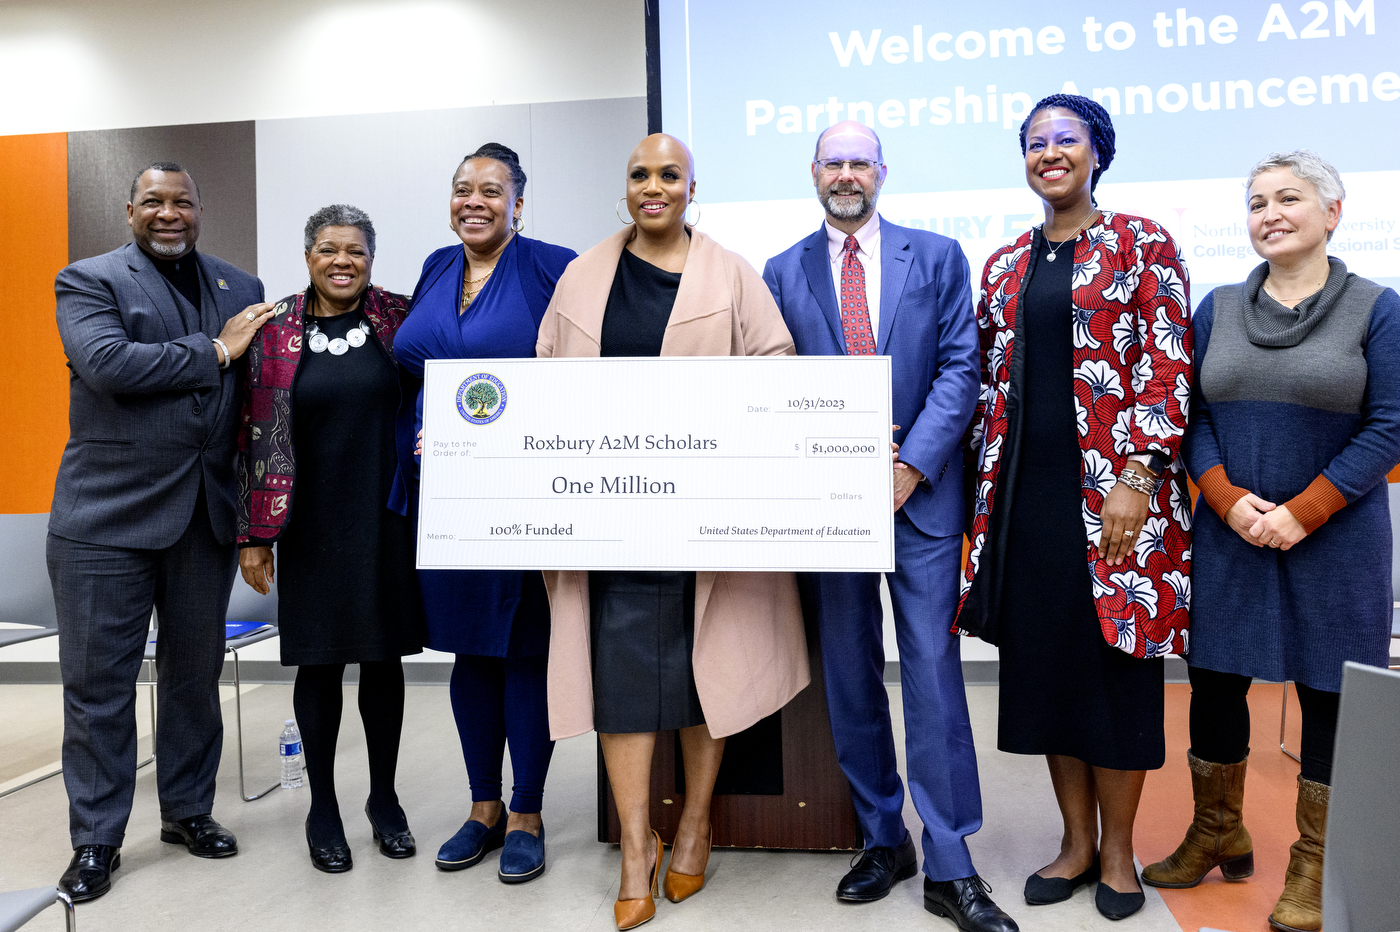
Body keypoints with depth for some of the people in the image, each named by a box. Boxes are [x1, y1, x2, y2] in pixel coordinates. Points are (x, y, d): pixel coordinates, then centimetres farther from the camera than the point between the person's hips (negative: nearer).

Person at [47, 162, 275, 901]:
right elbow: (109, 365, -19)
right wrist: (215, 351, -14)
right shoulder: (88, 280, 0)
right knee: (99, 681, 5)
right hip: (108, 515, -3)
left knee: (195, 673, 14)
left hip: (205, 514, 4)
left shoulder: (240, 290, 11)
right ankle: (96, 839, 20)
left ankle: (187, 810, 31)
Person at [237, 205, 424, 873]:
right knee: (319, 662, 8)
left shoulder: (400, 318, 1)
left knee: (384, 657, 9)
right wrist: (254, 534, 0)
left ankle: (384, 799, 28)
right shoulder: (275, 329, 1)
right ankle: (323, 810, 26)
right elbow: (257, 435, 1)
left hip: (386, 518, 0)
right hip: (311, 524, 0)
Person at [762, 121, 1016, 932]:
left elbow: (960, 368, -1)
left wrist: (911, 467, -12)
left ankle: (949, 867, 10)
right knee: (850, 680, 9)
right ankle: (883, 840, 26)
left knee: (933, 674, -2)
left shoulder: (937, 256, 6)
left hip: (920, 493, -2)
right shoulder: (784, 273, 10)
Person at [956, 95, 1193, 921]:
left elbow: (1168, 366, -7)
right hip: (1027, 494, 5)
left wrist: (1136, 477, -16)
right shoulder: (1006, 264, 14)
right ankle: (1077, 841, 26)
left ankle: (1118, 850, 22)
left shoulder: (1142, 244, 0)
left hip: (1113, 494, -4)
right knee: (1043, 659, 9)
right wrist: (986, 480, 9)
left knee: (1115, 660, 3)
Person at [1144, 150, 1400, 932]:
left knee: (1329, 692, 5)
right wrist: (1230, 501, -11)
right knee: (1215, 679, 8)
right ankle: (1219, 834, 27)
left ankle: (1315, 867, 21)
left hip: (1334, 538, -2)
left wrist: (1301, 515, -15)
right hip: (1229, 535, 3)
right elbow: (1193, 415, 3)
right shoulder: (1219, 308, 7)